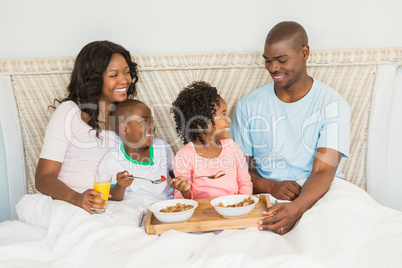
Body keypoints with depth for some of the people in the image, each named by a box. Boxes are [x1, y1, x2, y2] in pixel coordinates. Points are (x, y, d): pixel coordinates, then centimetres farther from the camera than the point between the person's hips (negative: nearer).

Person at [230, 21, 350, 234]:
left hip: (316, 197, 0)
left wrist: (296, 208, -34)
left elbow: (323, 172, -13)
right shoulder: (248, 106, 6)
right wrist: (272, 186, -16)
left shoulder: (333, 105, -2)